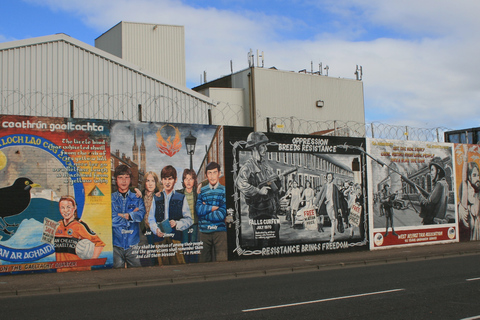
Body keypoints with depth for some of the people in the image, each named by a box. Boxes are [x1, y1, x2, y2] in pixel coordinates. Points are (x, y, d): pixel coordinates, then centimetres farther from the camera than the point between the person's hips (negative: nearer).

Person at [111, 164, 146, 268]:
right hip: (116, 244, -1)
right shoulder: (111, 198, 6)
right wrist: (132, 215, -5)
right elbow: (112, 220, -7)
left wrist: (123, 215, -13)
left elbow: (141, 215, -7)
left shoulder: (137, 198, 10)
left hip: (133, 244, 1)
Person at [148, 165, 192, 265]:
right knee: (162, 264, 0)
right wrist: (156, 229, -8)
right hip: (160, 238, 2)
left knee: (178, 263, -9)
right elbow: (151, 219, 11)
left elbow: (188, 219, 5)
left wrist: (176, 224, -13)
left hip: (175, 238, -2)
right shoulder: (156, 199, 16)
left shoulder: (181, 198, 10)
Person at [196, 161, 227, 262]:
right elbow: (198, 209, -4)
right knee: (204, 260, 5)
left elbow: (221, 215, -6)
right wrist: (213, 208, -9)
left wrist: (205, 209, -2)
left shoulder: (224, 191, 4)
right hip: (204, 231, 2)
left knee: (221, 260, -7)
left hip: (220, 231, -2)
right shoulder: (202, 191, 11)